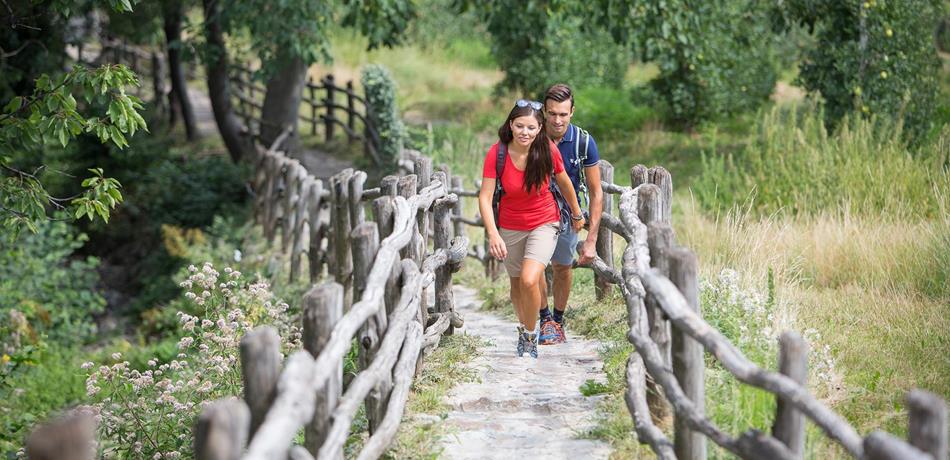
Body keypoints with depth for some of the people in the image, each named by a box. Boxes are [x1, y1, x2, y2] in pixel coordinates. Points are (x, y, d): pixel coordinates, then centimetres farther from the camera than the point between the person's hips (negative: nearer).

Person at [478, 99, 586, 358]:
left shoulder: (548, 150, -18)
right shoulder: (497, 154, -20)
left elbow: (563, 182, 0)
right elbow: (485, 197, -22)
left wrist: (577, 214, 15)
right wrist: (493, 234, -36)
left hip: (544, 223, -2)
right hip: (510, 227, 2)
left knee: (529, 280, -21)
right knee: (516, 284, 17)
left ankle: (530, 336, 2)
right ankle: (524, 328, 46)